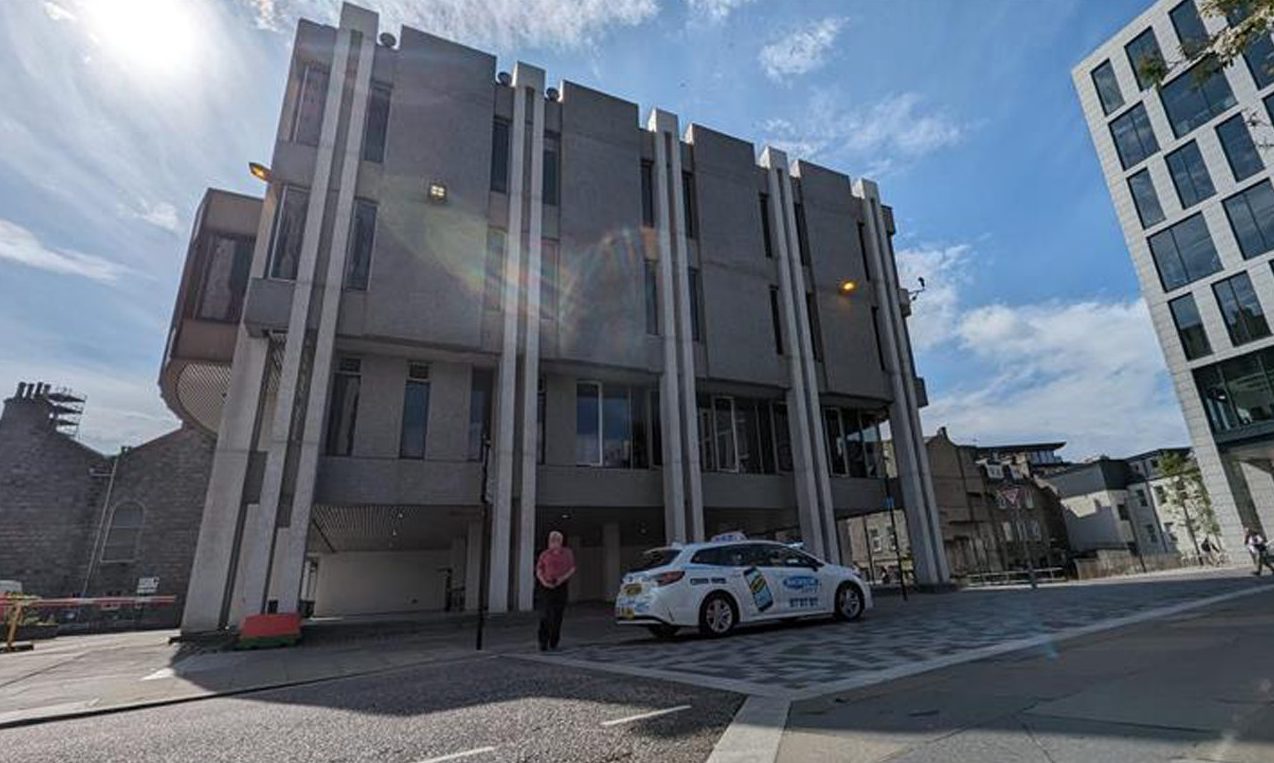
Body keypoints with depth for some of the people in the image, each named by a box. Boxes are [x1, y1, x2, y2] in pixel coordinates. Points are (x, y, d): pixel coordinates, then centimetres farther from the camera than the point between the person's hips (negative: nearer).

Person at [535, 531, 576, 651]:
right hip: (546, 587, -1)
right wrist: (544, 582, -15)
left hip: (561, 587, 1)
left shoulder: (567, 553, 3)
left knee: (557, 616, 6)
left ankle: (554, 641, 20)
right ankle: (543, 643, -6)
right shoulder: (544, 554, 2)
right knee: (545, 615, -10)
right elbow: (539, 572, 3)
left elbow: (572, 569, 6)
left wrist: (563, 578, -11)